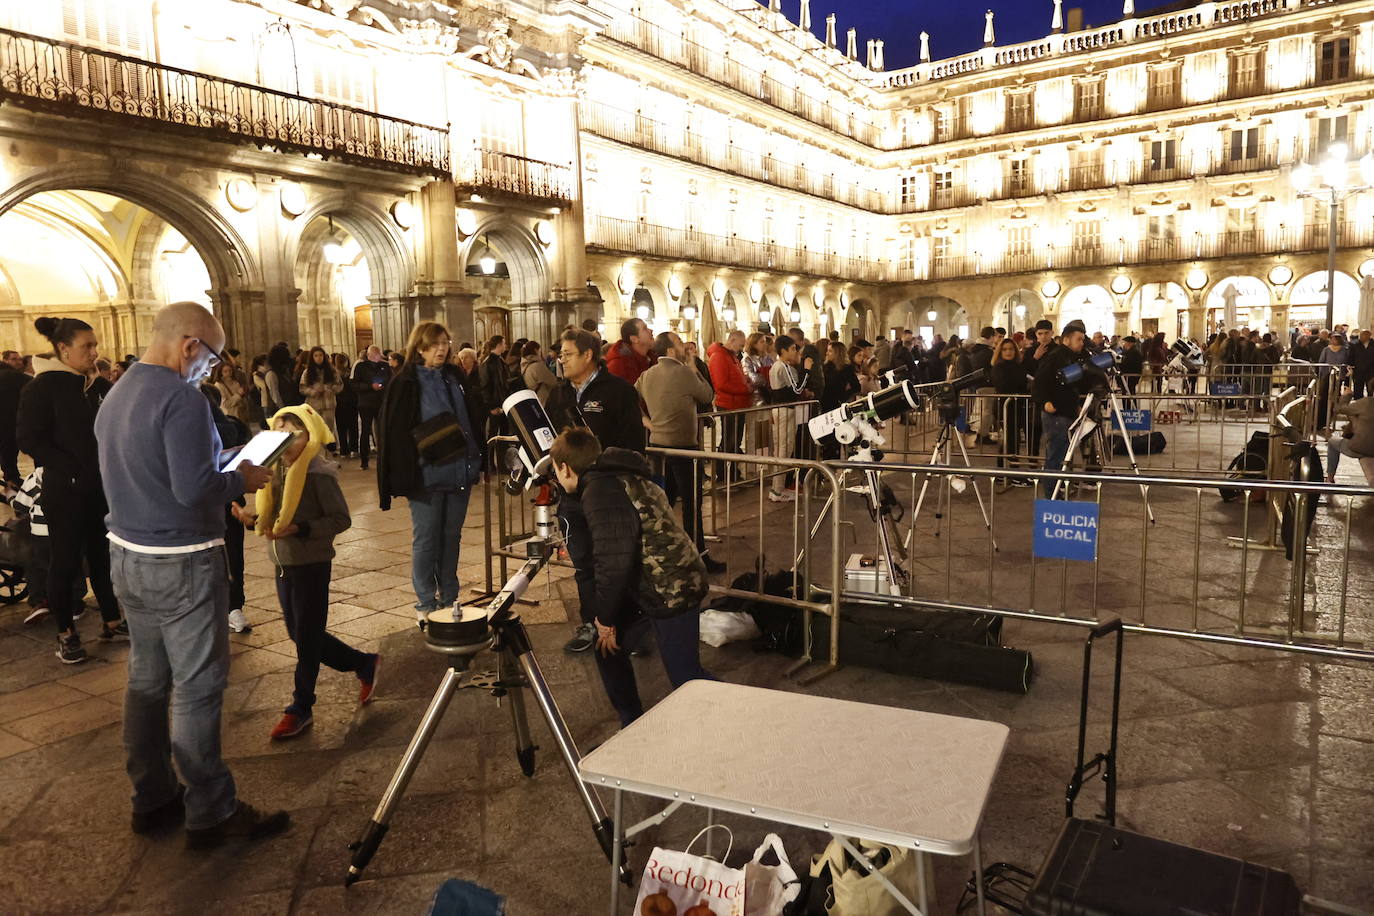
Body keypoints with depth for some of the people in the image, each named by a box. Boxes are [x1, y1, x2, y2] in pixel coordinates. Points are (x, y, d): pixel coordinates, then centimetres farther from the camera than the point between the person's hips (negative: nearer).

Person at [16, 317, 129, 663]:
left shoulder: (88, 385, 12)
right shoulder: (42, 387, -10)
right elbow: (30, 440, -15)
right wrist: (72, 471, -18)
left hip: (97, 486, 7)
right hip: (64, 490, -7)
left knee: (102, 555, 12)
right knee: (66, 560, 1)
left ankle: (112, 622, 21)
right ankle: (66, 634, 13)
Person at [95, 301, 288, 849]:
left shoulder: (115, 396, 10)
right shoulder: (181, 398, -19)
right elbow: (193, 488, -26)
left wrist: (226, 476, 13)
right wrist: (240, 481, -8)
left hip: (128, 557, 9)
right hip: (182, 564, -9)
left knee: (146, 681, 16)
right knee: (197, 688, 0)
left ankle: (152, 800, 29)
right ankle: (210, 813, 11)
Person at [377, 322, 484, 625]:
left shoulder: (455, 377, 10)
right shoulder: (405, 383, -6)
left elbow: (472, 418, 15)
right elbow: (394, 431, -9)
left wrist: (477, 460, 10)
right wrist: (404, 474, -14)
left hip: (459, 472, 5)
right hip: (426, 474, -5)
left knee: (451, 537, 13)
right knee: (425, 540, 3)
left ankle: (449, 598, 24)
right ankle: (426, 605, 14)